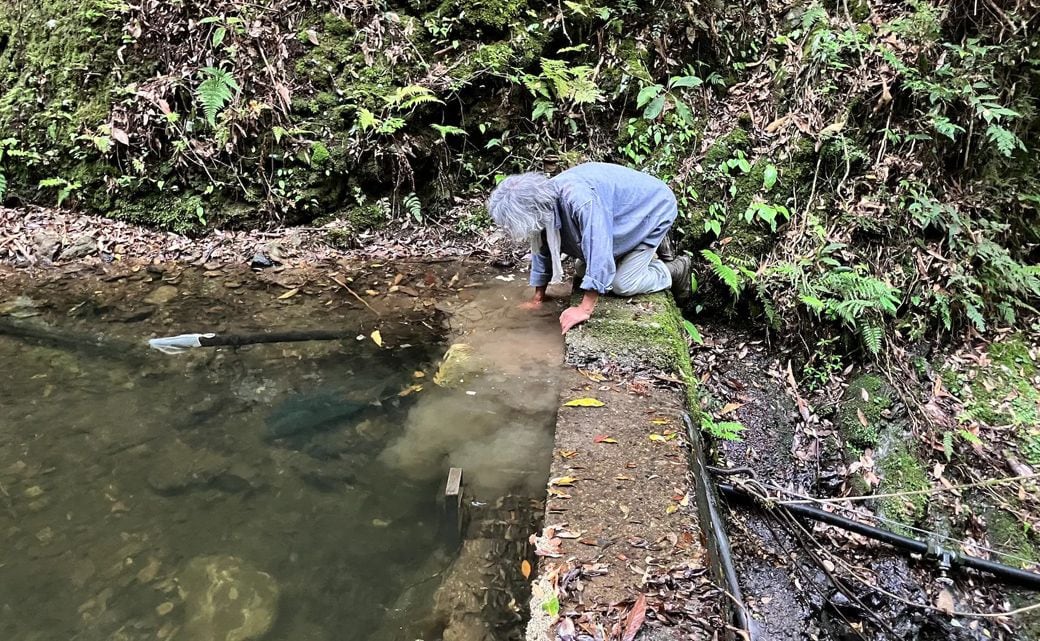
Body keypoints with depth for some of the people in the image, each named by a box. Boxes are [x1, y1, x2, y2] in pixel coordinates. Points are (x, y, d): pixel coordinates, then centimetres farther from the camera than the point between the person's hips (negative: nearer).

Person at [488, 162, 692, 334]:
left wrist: (585, 309, -39)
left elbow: (598, 255, -43)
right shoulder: (542, 199, -15)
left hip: (654, 211, -8)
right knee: (582, 276, 12)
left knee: (622, 285, -15)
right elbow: (542, 249, -2)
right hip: (625, 218, 8)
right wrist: (537, 299, 4)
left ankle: (674, 271, 11)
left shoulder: (581, 201, -43)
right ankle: (652, 248, 23)